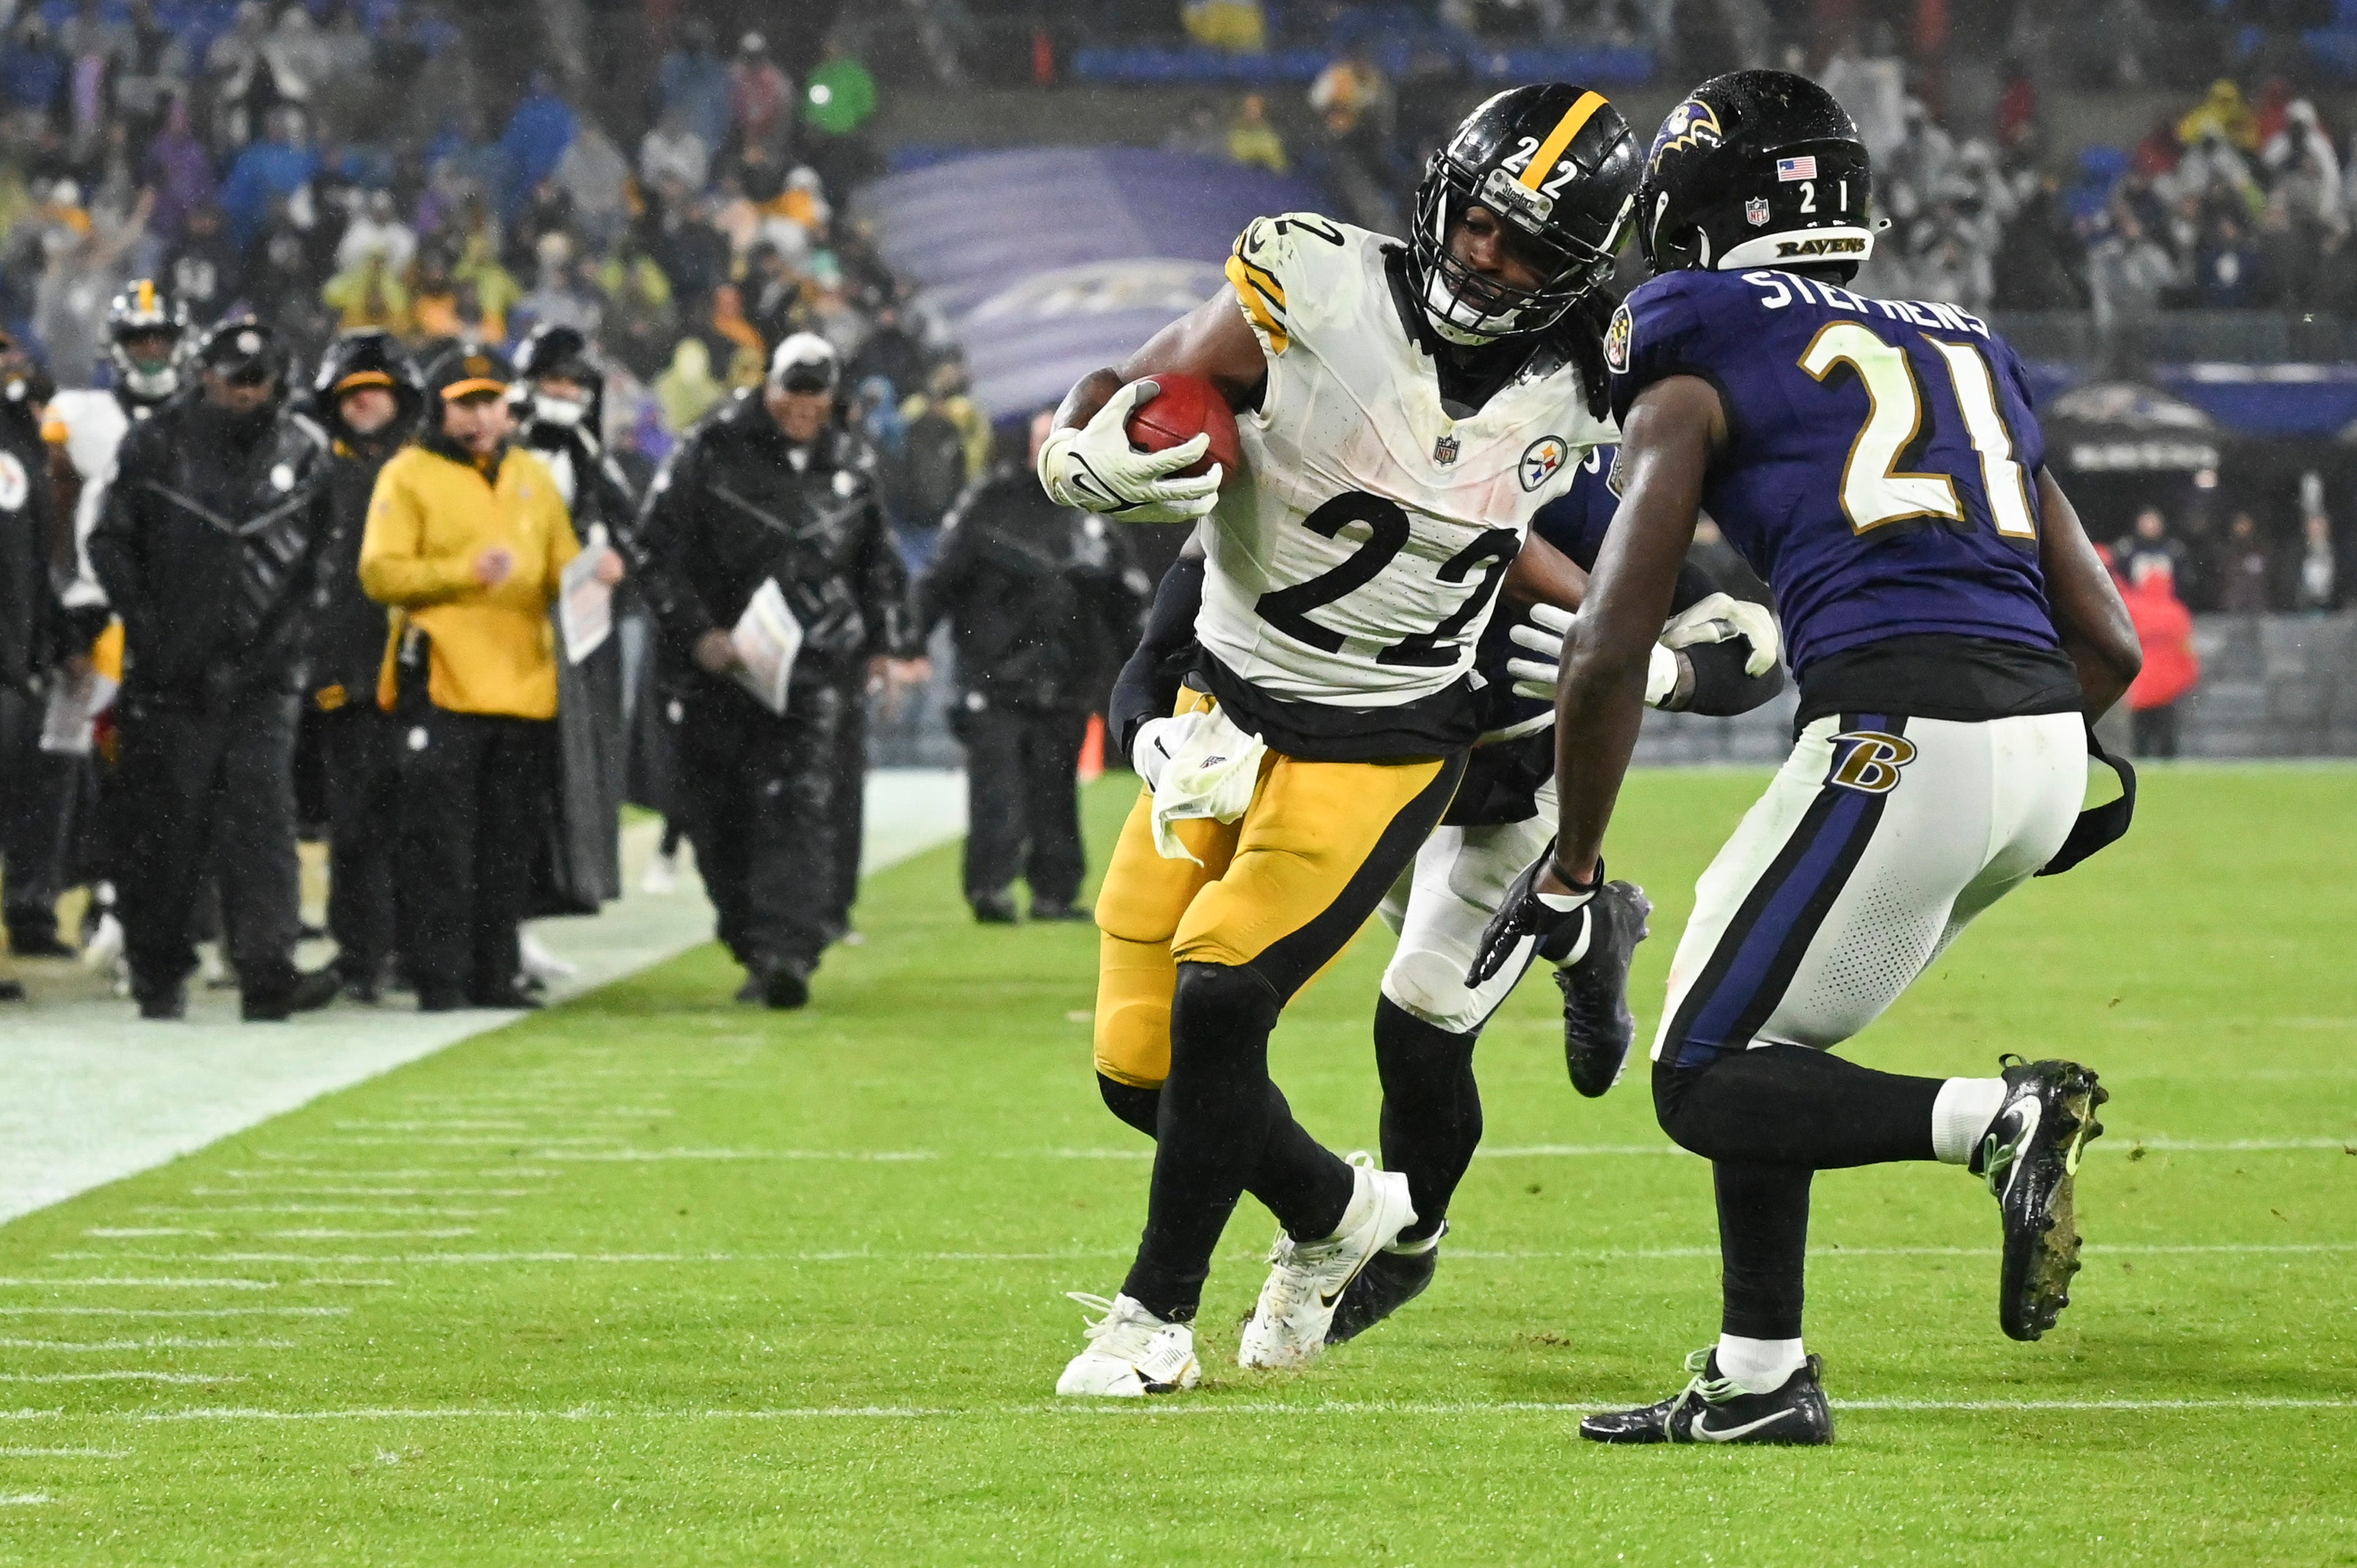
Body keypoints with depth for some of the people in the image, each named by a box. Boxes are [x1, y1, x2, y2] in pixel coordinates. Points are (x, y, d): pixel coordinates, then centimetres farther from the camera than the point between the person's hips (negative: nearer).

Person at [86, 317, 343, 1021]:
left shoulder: (304, 450, 6)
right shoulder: (158, 443, 1)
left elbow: (324, 553, 15)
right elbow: (110, 541, 4)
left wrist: (295, 622, 2)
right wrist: (146, 621, -6)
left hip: (264, 673, 1)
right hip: (172, 673, -1)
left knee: (263, 812, -10)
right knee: (165, 825, 2)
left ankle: (268, 973, -16)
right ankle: (159, 975, 14)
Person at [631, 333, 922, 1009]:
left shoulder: (850, 465, 11)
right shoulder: (711, 453, -1)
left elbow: (879, 563, 25)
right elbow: (658, 553, -1)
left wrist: (893, 643, 19)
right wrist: (697, 633, -11)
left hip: (815, 669, 0)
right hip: (719, 667, 0)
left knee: (802, 808, -15)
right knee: (721, 822, 3)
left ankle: (788, 952, -23)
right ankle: (756, 952, 16)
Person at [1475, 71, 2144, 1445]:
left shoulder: (1698, 374, 8)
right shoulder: (1965, 358, 26)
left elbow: (1611, 650, 3)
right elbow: (2109, 645, 22)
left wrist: (1570, 869, 15)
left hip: (1902, 734, -7)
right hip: (2048, 741, 7)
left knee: (1708, 1084, 3)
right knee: (1755, 1024, 23)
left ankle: (2001, 1118, -18)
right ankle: (1759, 1377, 20)